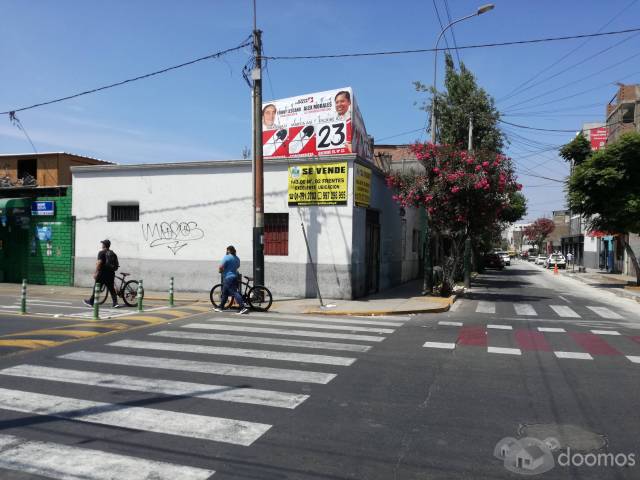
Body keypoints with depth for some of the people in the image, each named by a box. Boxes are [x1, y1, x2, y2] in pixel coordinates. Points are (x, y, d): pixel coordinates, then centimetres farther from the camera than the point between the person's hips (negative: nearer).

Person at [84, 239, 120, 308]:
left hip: (102, 274, -6)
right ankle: (115, 303, -2)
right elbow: (116, 265, 13)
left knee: (96, 288, 6)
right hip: (111, 274, 6)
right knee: (111, 289, 7)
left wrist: (95, 272, -16)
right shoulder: (113, 253, 13)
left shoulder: (102, 252, -8)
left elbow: (99, 263, -17)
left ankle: (91, 302, 16)